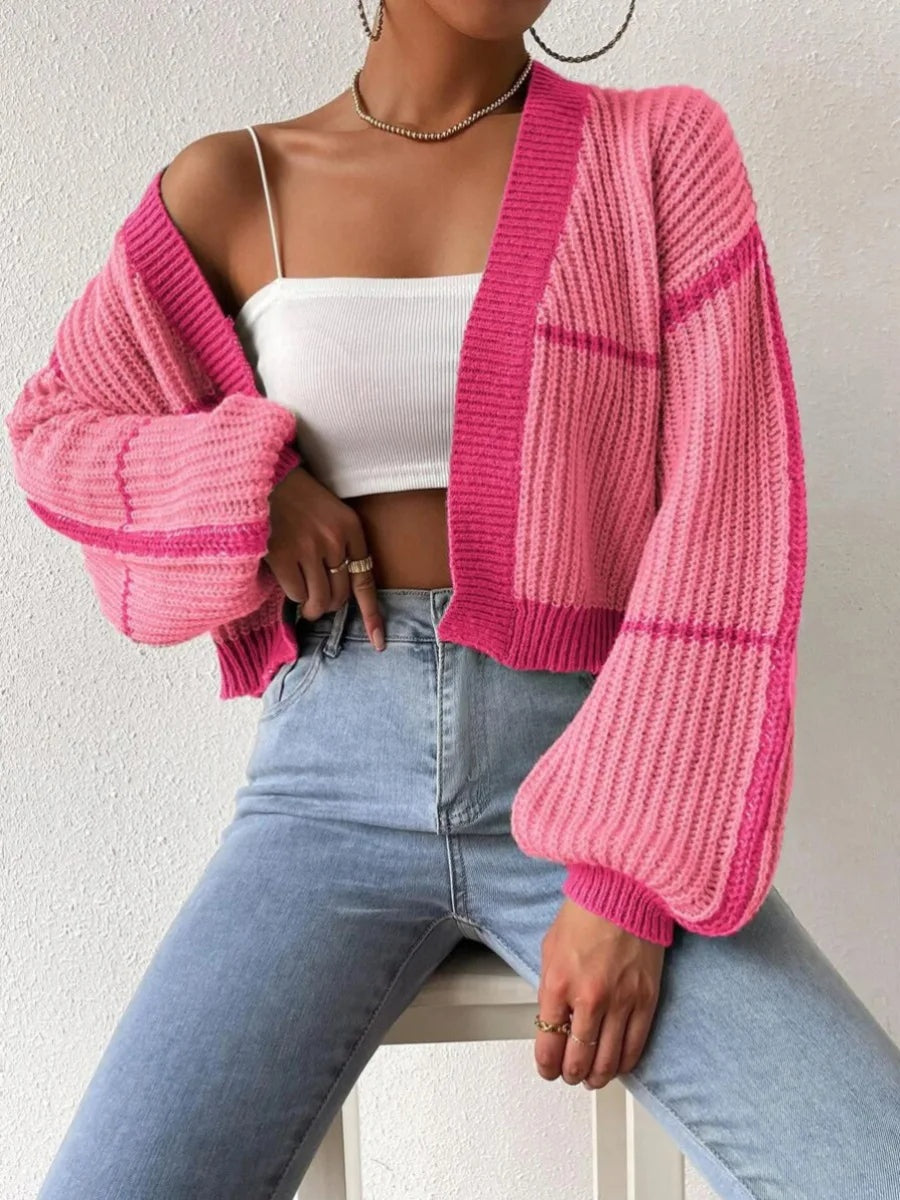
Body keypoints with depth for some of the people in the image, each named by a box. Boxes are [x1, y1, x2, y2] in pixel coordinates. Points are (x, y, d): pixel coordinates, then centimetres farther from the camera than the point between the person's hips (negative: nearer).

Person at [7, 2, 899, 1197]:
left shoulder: (664, 147, 3)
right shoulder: (230, 186, 7)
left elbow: (726, 513, -5)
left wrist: (633, 879, -13)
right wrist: (252, 486, -4)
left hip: (594, 777, 0)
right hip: (336, 780, 1)